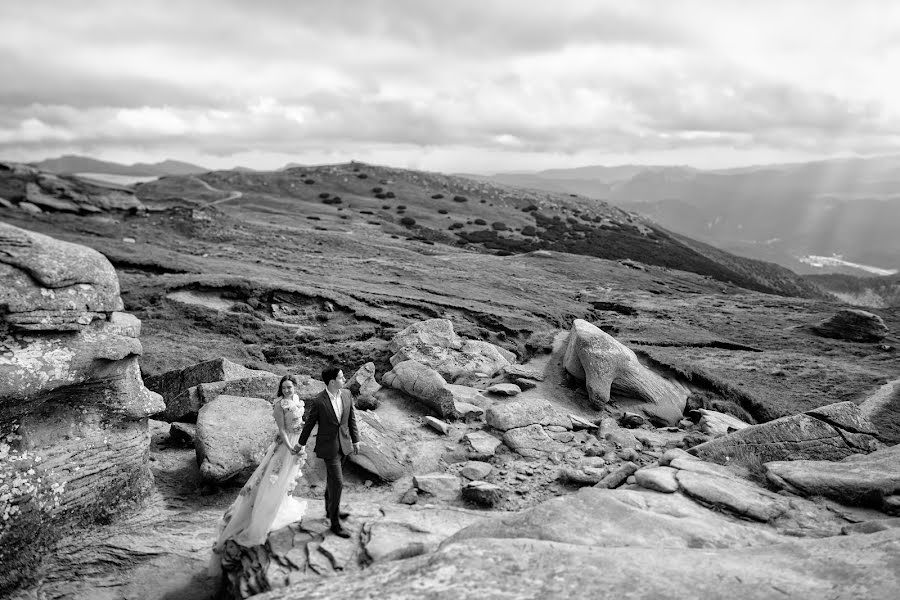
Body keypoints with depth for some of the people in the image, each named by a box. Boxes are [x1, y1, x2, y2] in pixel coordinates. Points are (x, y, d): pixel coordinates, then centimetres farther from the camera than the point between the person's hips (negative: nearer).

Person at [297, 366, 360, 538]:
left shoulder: (347, 394, -6)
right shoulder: (317, 402, -22)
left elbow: (351, 418, 5)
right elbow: (309, 424, -7)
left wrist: (356, 440, 8)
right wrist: (301, 444, 6)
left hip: (344, 444, 6)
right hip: (328, 447, -6)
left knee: (332, 478, 22)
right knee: (337, 483, -6)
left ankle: (330, 510, 41)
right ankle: (335, 523, 7)